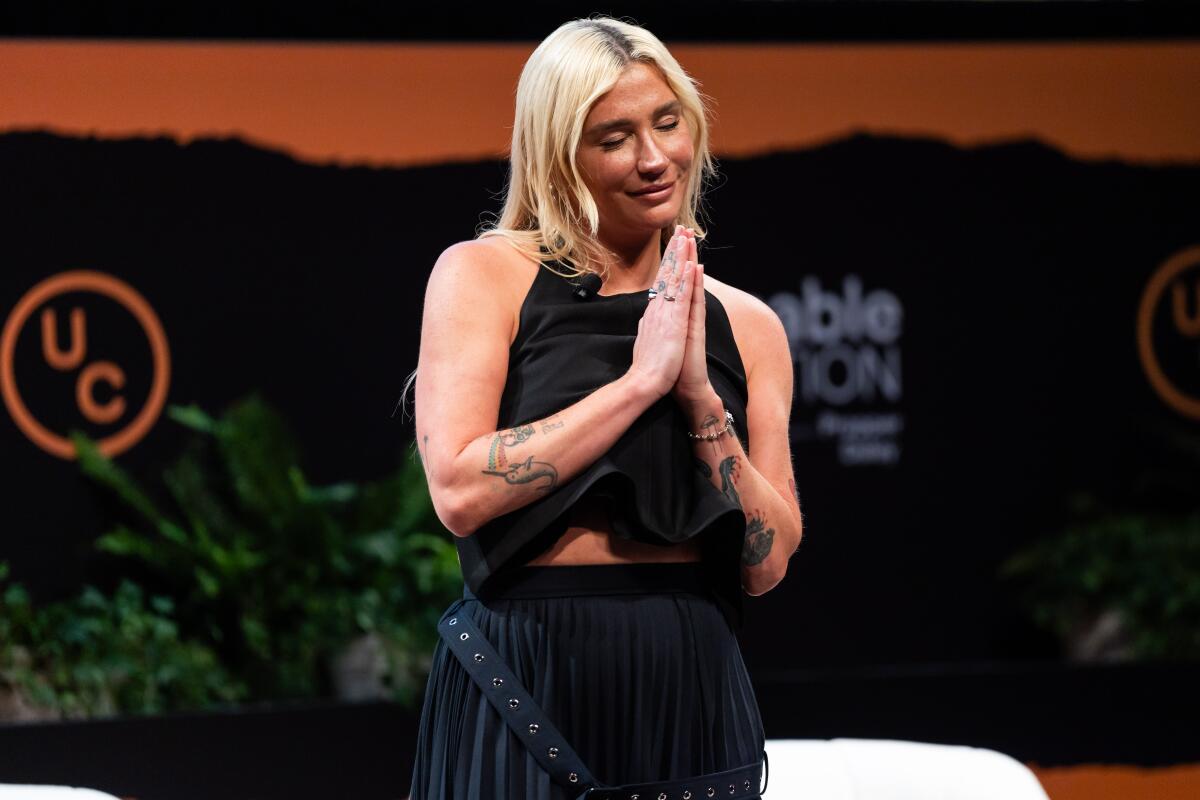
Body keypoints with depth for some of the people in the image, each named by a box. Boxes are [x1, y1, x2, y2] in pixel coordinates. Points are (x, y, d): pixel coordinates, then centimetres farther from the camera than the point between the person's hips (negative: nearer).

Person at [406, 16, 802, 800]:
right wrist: (641, 379, -13)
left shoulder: (745, 325, 8)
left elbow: (768, 563, 2)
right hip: (526, 690, -3)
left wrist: (699, 396, -9)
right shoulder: (484, 276, -1)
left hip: (692, 696, 3)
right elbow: (460, 490, -14)